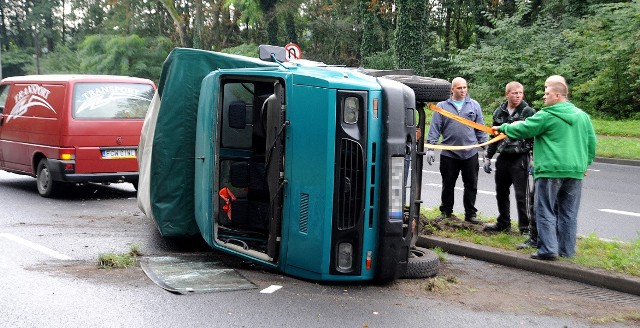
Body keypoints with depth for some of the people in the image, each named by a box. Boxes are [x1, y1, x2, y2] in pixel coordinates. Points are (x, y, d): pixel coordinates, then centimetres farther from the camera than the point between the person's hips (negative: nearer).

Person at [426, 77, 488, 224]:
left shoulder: (474, 105, 9)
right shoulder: (442, 106, 3)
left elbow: (481, 128, 12)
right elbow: (434, 128, 2)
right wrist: (431, 147, -4)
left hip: (470, 153, 1)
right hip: (448, 154, -1)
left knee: (471, 185, 5)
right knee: (448, 185, 8)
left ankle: (470, 214, 14)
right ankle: (446, 212, 22)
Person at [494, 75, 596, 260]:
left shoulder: (546, 115, -7)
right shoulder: (582, 116, 11)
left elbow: (522, 129, -2)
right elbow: (591, 142, 15)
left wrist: (503, 128, 13)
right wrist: (585, 164, 23)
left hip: (550, 170, -6)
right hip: (575, 171, 6)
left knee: (545, 211, 1)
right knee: (569, 213, 11)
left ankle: (548, 250, -3)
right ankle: (567, 250, 15)